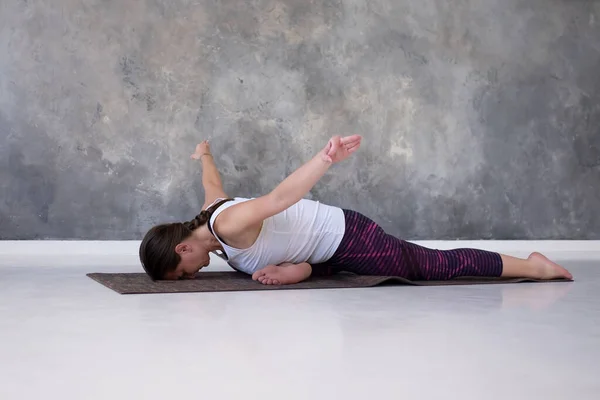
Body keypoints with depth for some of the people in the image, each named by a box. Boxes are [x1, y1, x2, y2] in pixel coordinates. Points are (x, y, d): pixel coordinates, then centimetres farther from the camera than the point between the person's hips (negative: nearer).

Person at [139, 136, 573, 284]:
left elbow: (278, 198, -43)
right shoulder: (208, 213, 2)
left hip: (349, 239, -8)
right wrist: (205, 157, 47)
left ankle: (534, 266, 15)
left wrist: (326, 159, -57)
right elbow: (214, 184, 26)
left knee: (440, 266, 3)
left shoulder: (228, 225, -26)